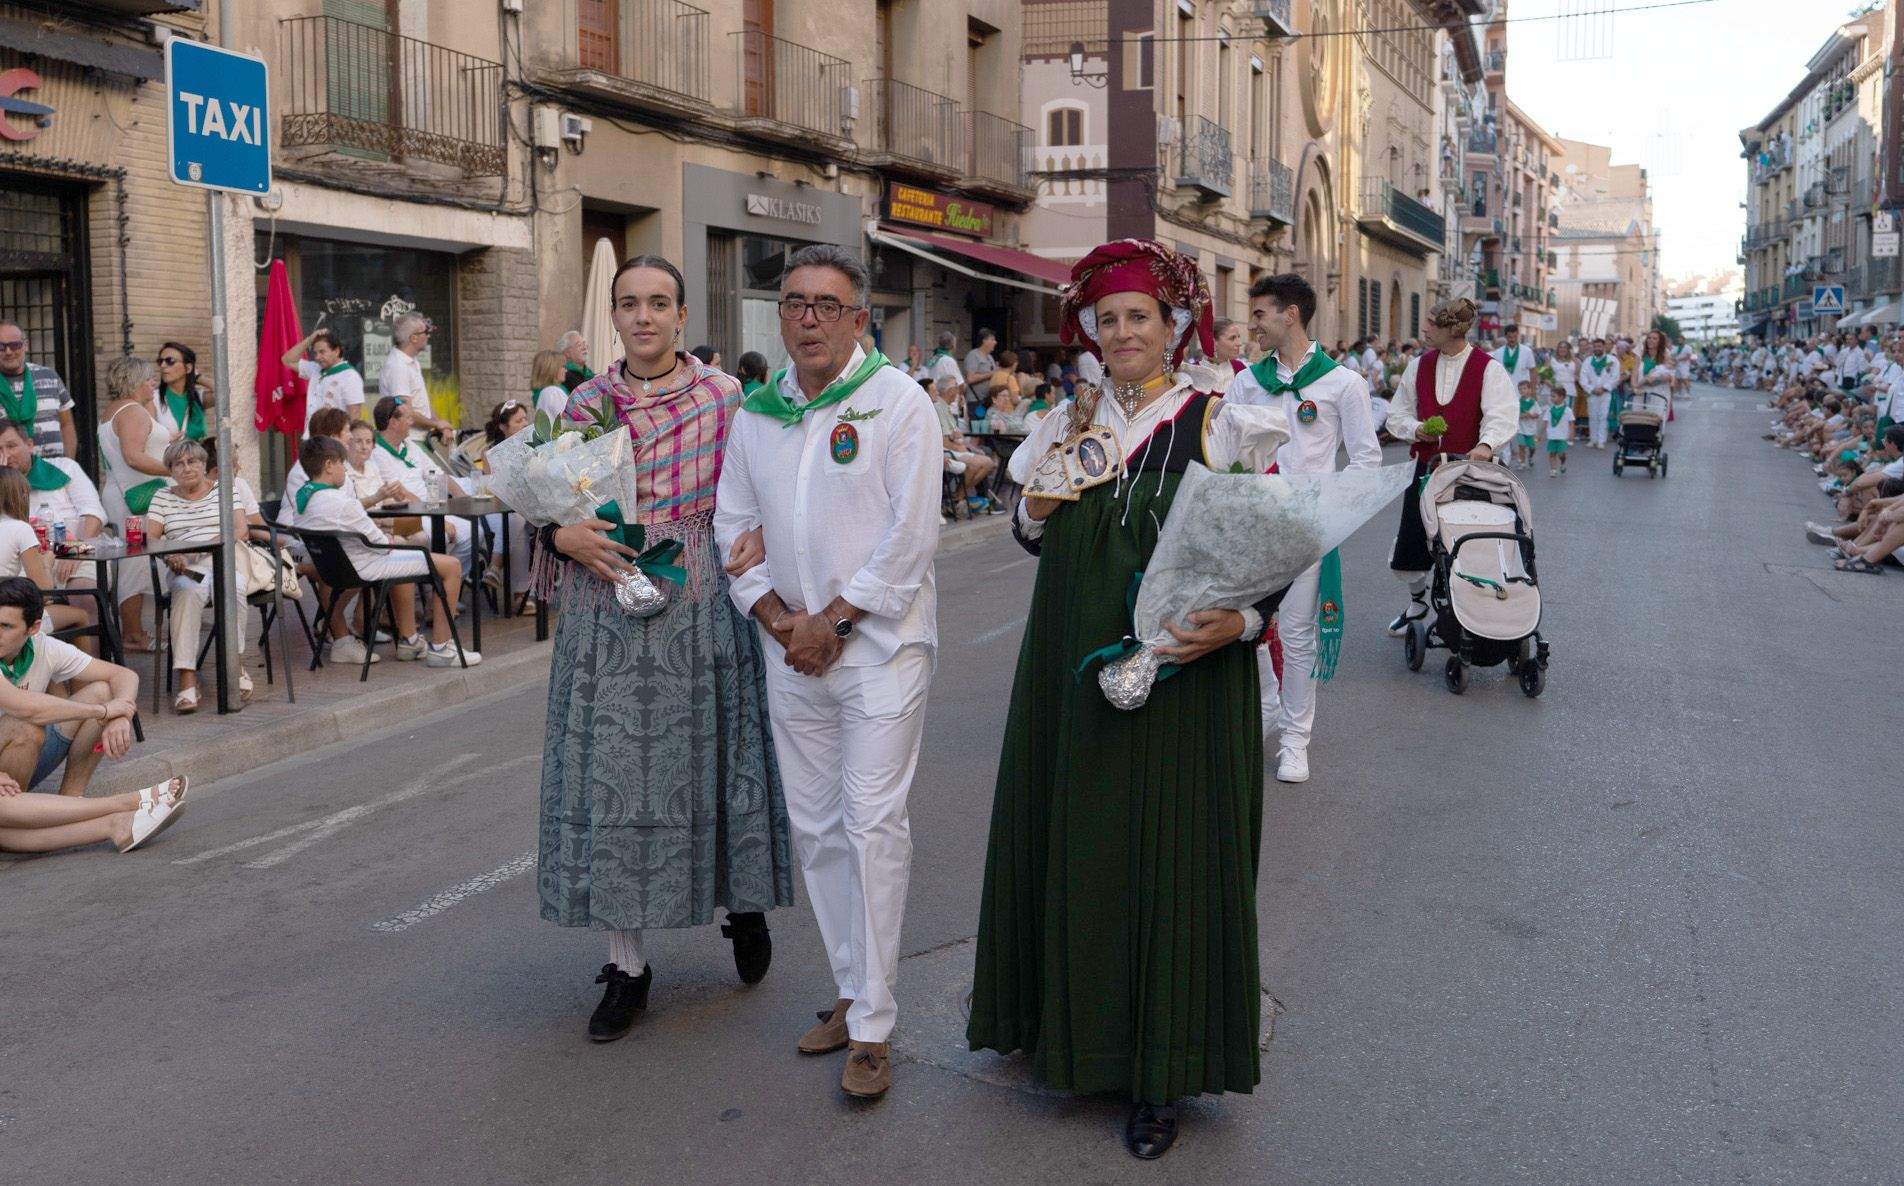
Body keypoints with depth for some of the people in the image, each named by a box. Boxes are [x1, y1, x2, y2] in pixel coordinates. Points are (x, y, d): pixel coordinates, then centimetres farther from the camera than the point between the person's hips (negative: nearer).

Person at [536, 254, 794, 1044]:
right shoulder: (585, 403, 7)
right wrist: (565, 536, -11)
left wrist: (760, 534, -16)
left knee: (706, 761, 6)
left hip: (702, 609, -2)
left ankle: (743, 905, 34)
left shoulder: (725, 397, 1)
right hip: (609, 614, 2)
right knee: (613, 771, 3)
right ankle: (627, 963, 14)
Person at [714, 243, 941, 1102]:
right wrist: (779, 619, -2)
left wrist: (835, 620, -13)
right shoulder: (755, 413, 10)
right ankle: (851, 991, 24)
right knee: (815, 828, 10)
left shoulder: (897, 401, -7)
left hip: (880, 644, -5)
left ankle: (871, 1028, 0)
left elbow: (911, 533, -12)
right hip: (791, 648, 6)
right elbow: (734, 527, 12)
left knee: (872, 825, -7)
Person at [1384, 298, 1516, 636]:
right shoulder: (1419, 366, 7)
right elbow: (1397, 414, 14)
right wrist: (1415, 429, -7)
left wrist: (1486, 444, -35)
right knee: (1410, 542, 4)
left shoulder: (1488, 368, -6)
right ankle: (1417, 600, 31)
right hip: (1426, 465, 4)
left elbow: (1501, 416, -16)